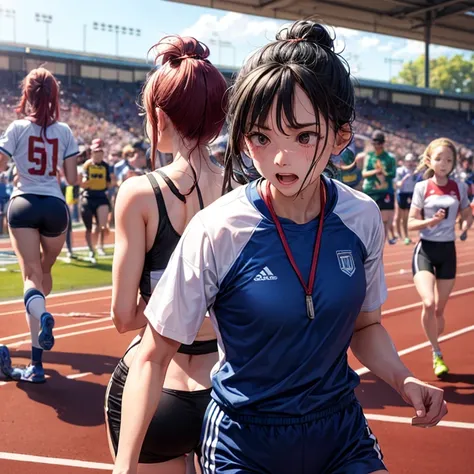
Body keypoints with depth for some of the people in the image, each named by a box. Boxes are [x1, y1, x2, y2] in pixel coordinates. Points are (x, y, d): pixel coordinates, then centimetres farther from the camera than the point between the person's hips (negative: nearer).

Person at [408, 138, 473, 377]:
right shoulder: (422, 187, -5)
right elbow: (411, 223, -5)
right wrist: (430, 221, -24)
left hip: (448, 251, 2)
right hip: (425, 250, -2)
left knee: (439, 309, 8)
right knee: (428, 303, -20)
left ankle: (435, 353, 31)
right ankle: (437, 354, -1)